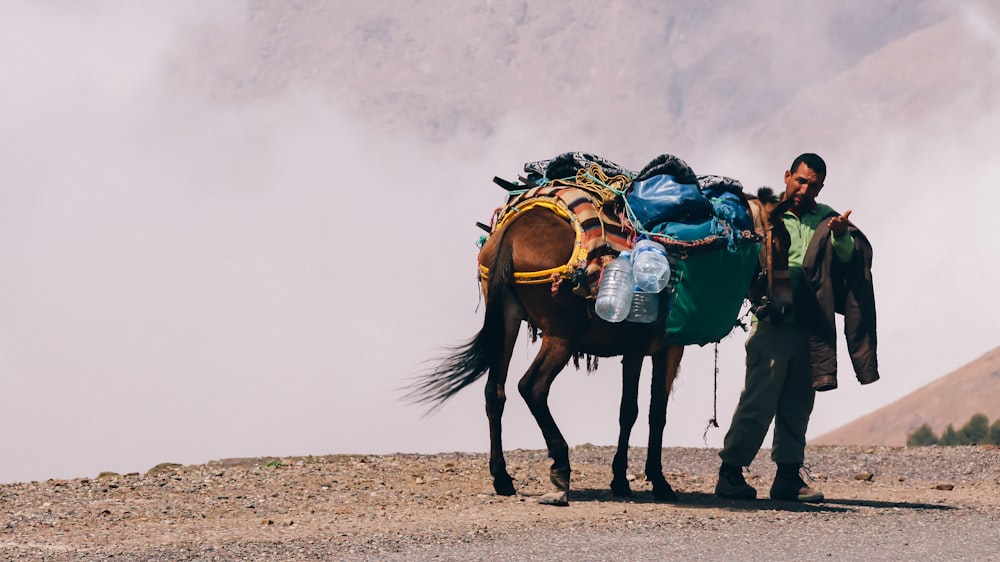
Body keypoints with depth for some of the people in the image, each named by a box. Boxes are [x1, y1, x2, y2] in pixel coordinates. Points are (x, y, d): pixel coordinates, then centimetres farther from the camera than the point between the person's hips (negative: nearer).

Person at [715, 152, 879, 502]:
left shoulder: (825, 220, 14)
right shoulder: (767, 215, 3)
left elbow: (849, 260, 1)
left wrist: (841, 236, -18)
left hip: (811, 326, 4)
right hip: (773, 323, -4)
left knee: (798, 406, 8)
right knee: (759, 401, -8)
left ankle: (788, 477, 13)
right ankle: (730, 474, -4)